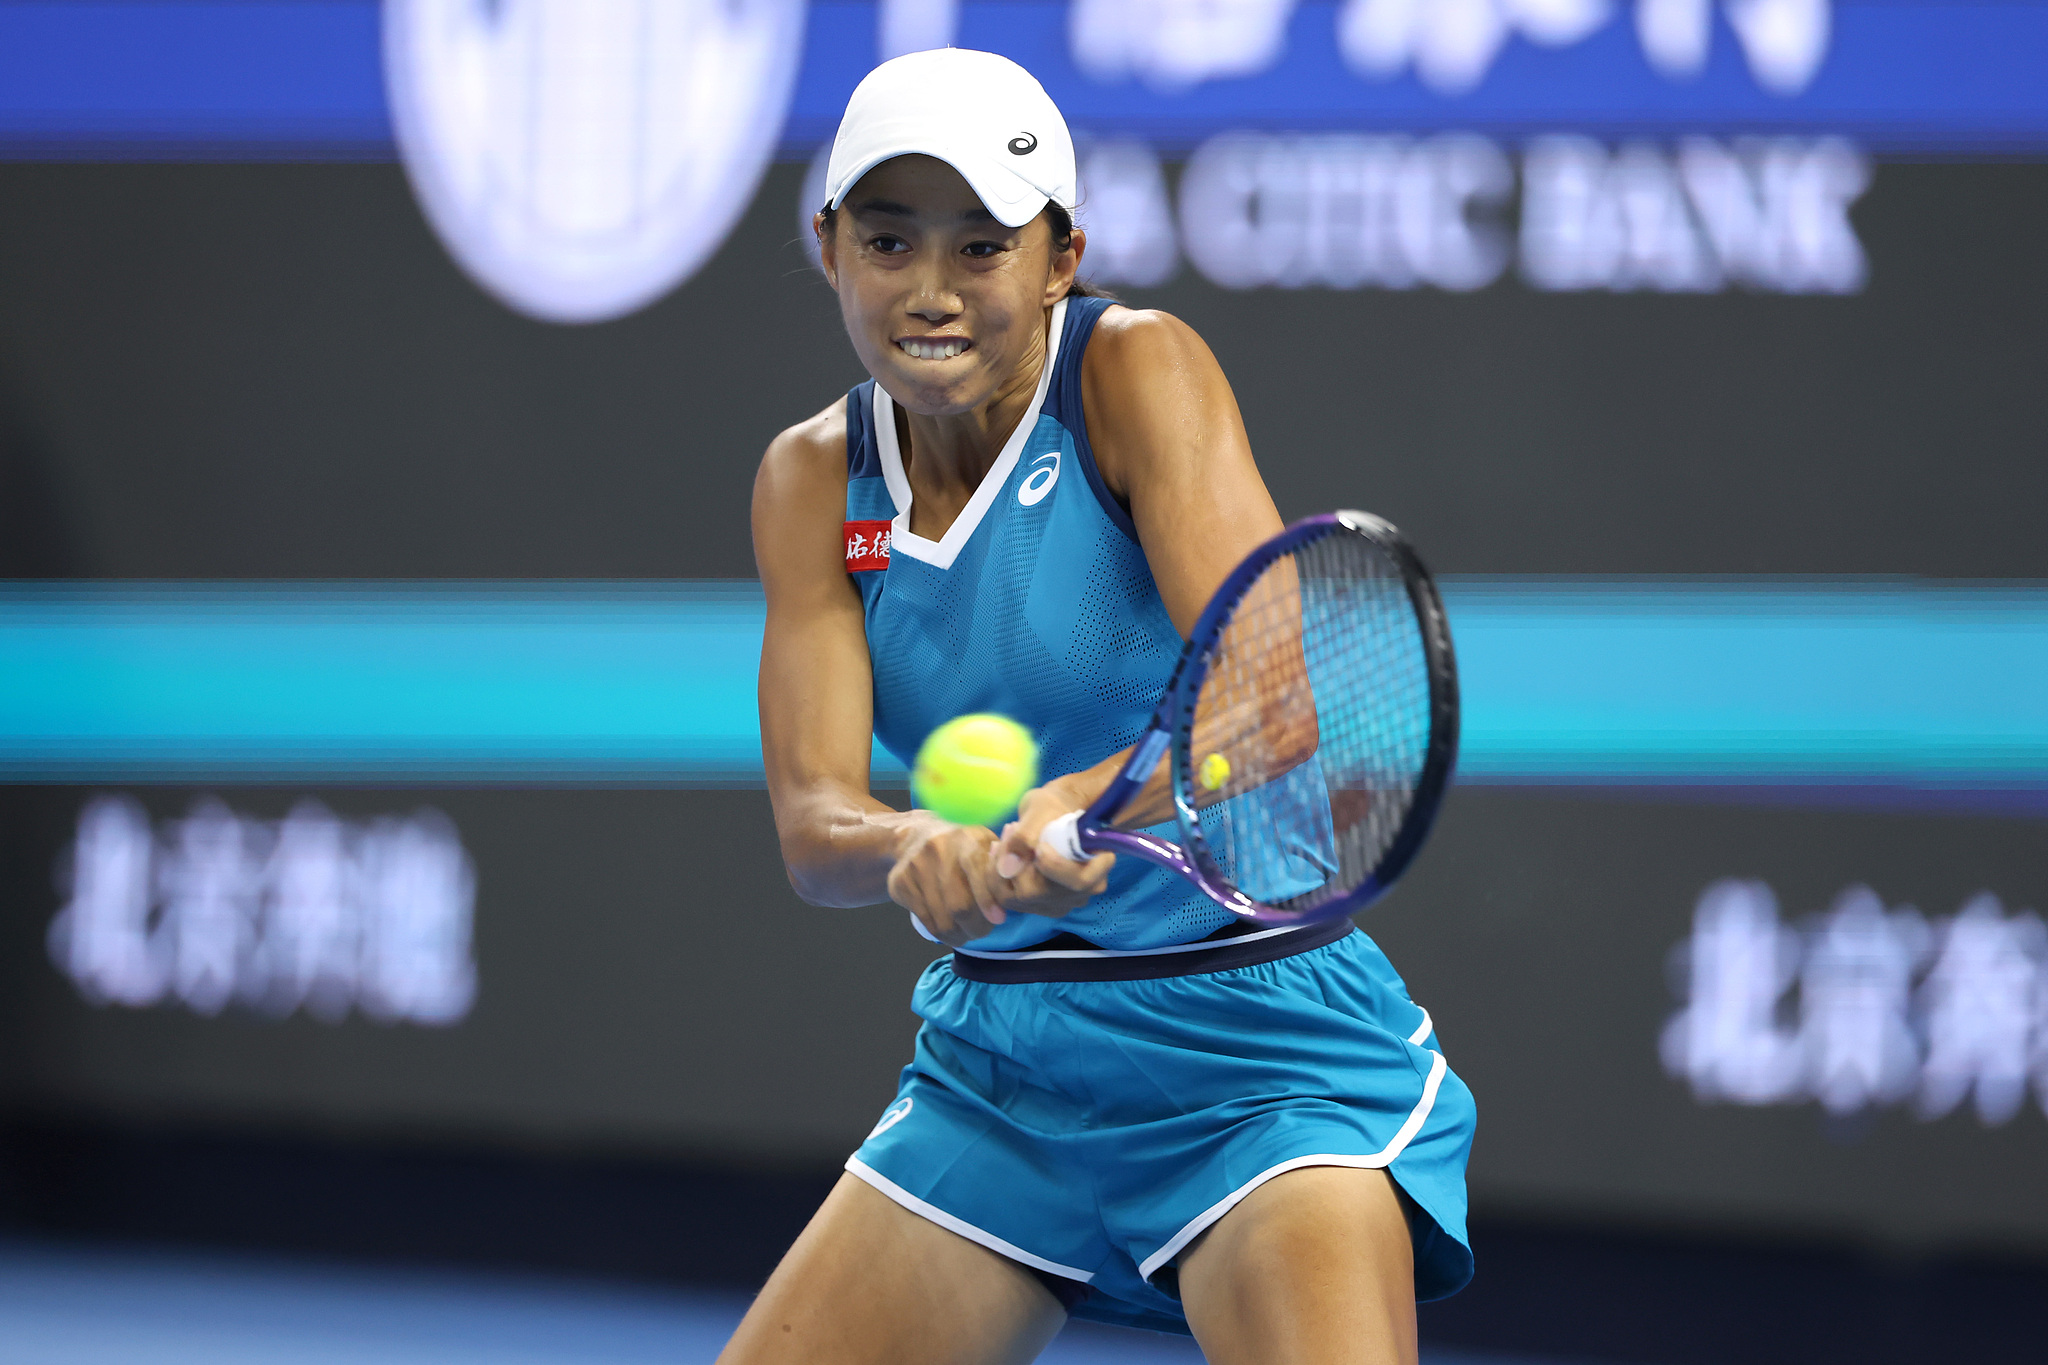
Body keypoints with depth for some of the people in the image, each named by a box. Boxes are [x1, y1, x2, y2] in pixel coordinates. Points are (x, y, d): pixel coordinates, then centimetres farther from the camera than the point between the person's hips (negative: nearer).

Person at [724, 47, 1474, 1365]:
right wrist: (928, 847, -34)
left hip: (1255, 1046, -5)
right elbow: (814, 824, -10)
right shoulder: (815, 480, 1)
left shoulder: (1139, 370, -13)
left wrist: (1068, 812, -45)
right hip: (999, 1051, 5)